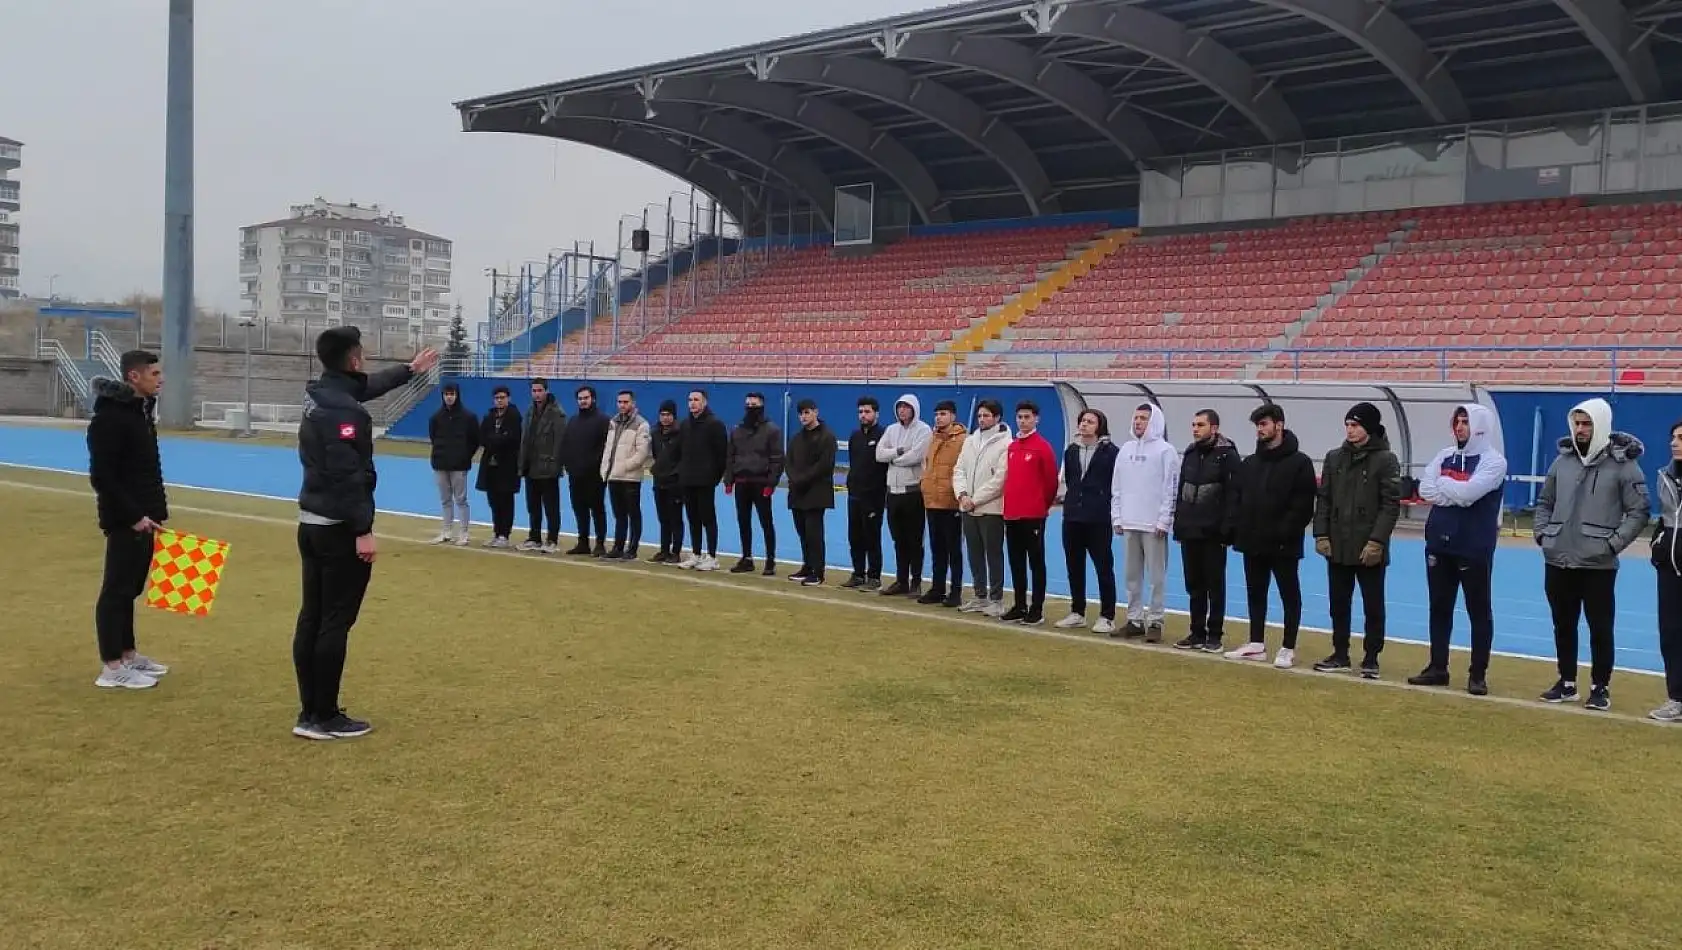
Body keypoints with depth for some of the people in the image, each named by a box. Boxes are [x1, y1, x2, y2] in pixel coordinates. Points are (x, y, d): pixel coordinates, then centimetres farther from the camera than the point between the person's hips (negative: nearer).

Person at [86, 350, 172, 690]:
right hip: (125, 520, -9)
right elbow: (102, 476, -20)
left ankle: (128, 654, 25)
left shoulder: (143, 408, 13)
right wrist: (132, 515, -20)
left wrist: (156, 510, 14)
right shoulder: (110, 416, -16)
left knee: (131, 588, 16)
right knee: (116, 589, -3)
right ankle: (112, 667, 3)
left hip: (144, 517, 9)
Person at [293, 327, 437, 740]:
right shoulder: (343, 409, -19)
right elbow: (347, 475, -24)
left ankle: (309, 713, 17)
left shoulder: (319, 395, 9)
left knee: (312, 618, 11)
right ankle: (325, 718, 1)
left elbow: (368, 386, 29)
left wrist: (410, 369, 41)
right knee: (335, 622, -4)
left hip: (311, 523, 10)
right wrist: (363, 530, -22)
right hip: (339, 529, -10)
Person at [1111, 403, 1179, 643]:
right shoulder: (1126, 450, 12)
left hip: (1154, 524, -6)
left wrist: (1164, 521, -12)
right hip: (1129, 523, 6)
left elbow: (1171, 489, -8)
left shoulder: (1165, 451, -5)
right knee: (1133, 574, 10)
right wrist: (1117, 517, 8)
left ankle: (1155, 622, 4)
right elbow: (1117, 487, 14)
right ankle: (1135, 619, 17)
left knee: (1157, 575, -2)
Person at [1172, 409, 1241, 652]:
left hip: (1213, 532, -6)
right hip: (1189, 532, 6)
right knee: (1194, 585, 10)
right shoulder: (1190, 453, 13)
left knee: (1215, 585, 3)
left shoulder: (1227, 455, -7)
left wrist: (1227, 528, -19)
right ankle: (1197, 633, 17)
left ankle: (1215, 635, 9)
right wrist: (1178, 524, 12)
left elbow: (1234, 494, -13)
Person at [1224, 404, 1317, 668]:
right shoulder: (1249, 464, 13)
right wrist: (1236, 530, 1)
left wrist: (1285, 533, -20)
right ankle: (1257, 645, 21)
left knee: (1290, 596, 4)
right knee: (1255, 594, 12)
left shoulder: (1299, 463, -7)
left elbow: (1303, 506, -13)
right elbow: (1237, 500, 13)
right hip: (1252, 543, 6)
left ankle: (1288, 649, 10)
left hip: (1283, 545, -6)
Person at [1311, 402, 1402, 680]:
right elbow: (1324, 500, 10)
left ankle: (1371, 659, 13)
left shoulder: (1386, 460, -5)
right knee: (1339, 605, 11)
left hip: (1370, 549, -5)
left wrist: (1377, 541, -17)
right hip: (1337, 548, 5)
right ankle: (1340, 656, 22)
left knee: (1373, 607, 4)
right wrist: (1321, 535, 1)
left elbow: (1391, 505, -9)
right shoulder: (1334, 458, 9)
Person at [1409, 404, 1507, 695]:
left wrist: (1443, 484, -7)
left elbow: (1468, 492, -23)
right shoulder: (1445, 456, 9)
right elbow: (1425, 490, -3)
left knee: (1479, 611, 4)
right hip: (1439, 544, 6)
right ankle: (1437, 667, 22)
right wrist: (1457, 493, -14)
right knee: (1439, 608, 12)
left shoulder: (1493, 461, -8)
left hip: (1474, 548, -6)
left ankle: (1478, 674, 11)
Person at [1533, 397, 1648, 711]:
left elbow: (1638, 512, -6)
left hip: (1598, 565, -5)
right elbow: (1544, 502, 19)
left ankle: (1600, 687, 15)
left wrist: (1612, 544, -13)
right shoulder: (1563, 460, 8)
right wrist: (1542, 533, 5)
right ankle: (1567, 682, 26)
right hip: (1557, 562, 5)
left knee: (1600, 629, 3)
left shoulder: (1623, 463, -6)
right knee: (1563, 626, 13)